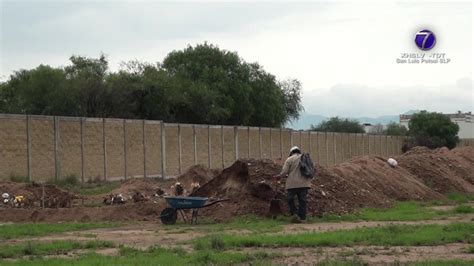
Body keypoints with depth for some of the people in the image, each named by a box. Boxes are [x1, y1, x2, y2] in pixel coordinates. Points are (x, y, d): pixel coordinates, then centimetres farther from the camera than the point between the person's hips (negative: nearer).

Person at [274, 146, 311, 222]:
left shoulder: (289, 159, 1)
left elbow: (284, 172, -6)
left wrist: (279, 176, 12)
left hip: (293, 184, -3)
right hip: (304, 184, 3)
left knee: (290, 199, 11)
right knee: (303, 201, 5)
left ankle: (294, 213, -2)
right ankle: (302, 217, 4)